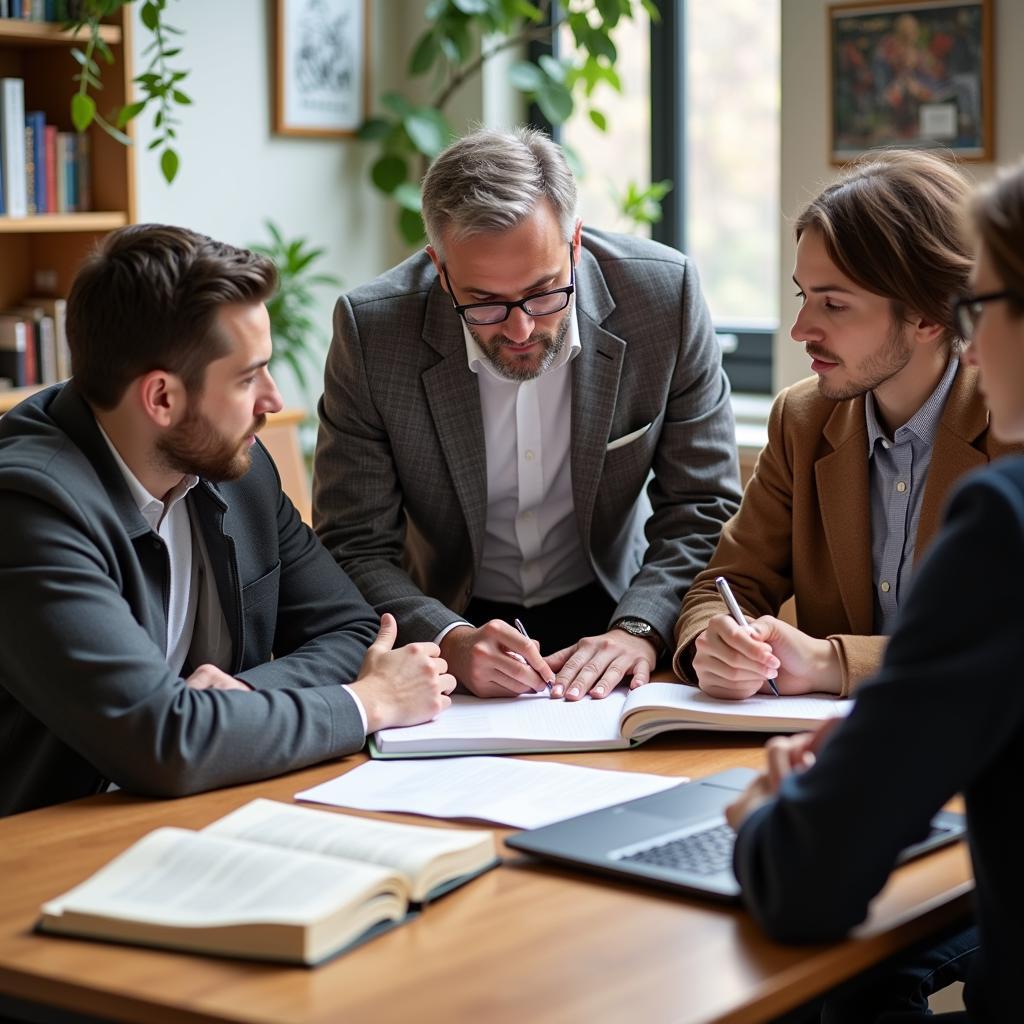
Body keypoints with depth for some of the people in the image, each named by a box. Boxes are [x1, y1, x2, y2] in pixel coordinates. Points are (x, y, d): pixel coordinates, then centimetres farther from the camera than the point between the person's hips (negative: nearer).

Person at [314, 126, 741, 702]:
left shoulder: (666, 293, -15)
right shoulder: (372, 330, -17)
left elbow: (704, 509, -8)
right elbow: (356, 547, -13)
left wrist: (639, 630, -24)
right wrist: (451, 642, -31)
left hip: (609, 607, 1)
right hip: (455, 616, 0)